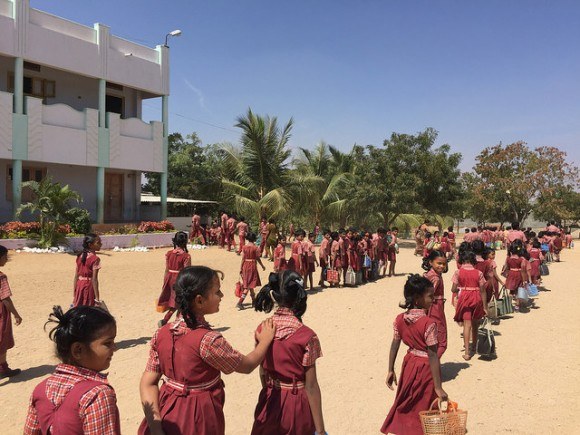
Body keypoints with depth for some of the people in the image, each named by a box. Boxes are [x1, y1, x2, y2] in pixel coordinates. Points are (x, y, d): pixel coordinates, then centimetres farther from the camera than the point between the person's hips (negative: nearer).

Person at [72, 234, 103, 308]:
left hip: (79, 286, 6)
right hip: (89, 287, -6)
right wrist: (97, 298, -15)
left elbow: (76, 277, 7)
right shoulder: (95, 259, -14)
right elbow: (94, 279, -17)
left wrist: (74, 296, 13)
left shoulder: (80, 257, 5)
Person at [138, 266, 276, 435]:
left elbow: (148, 383, -7)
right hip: (199, 418, -5)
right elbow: (247, 365, -11)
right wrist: (266, 340, 5)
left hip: (168, 413, 5)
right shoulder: (208, 340, -26)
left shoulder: (162, 334, -8)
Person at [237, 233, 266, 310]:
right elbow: (258, 258, -5)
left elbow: (243, 259, 0)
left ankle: (254, 301, 29)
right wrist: (262, 266, 9)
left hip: (245, 265, 5)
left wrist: (240, 268, 6)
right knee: (250, 285, -1)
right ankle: (240, 302, -10)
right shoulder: (255, 248, -10)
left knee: (247, 284, 16)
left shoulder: (244, 247, 0)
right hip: (252, 265, -5)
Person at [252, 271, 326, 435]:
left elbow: (262, 373, 4)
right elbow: (311, 386, -16)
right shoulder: (307, 336, -20)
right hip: (296, 404, -3)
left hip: (270, 404, 4)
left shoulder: (262, 330, -7)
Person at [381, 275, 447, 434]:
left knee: (406, 406, 22)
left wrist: (391, 371, 12)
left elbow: (394, 346, 1)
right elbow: (432, 356, -22)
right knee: (422, 410, 12)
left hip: (409, 364, 6)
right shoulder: (429, 323, -24)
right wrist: (438, 387, -17)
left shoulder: (400, 319, -6)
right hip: (425, 368, -6)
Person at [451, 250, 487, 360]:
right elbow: (483, 291, -1)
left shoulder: (458, 272, -4)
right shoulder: (478, 273, -1)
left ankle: (467, 352, -12)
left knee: (467, 324, -3)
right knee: (475, 324, 19)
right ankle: (474, 346, 38)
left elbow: (453, 289, -5)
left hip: (464, 298, -2)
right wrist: (485, 307, 4)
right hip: (477, 298, 2)